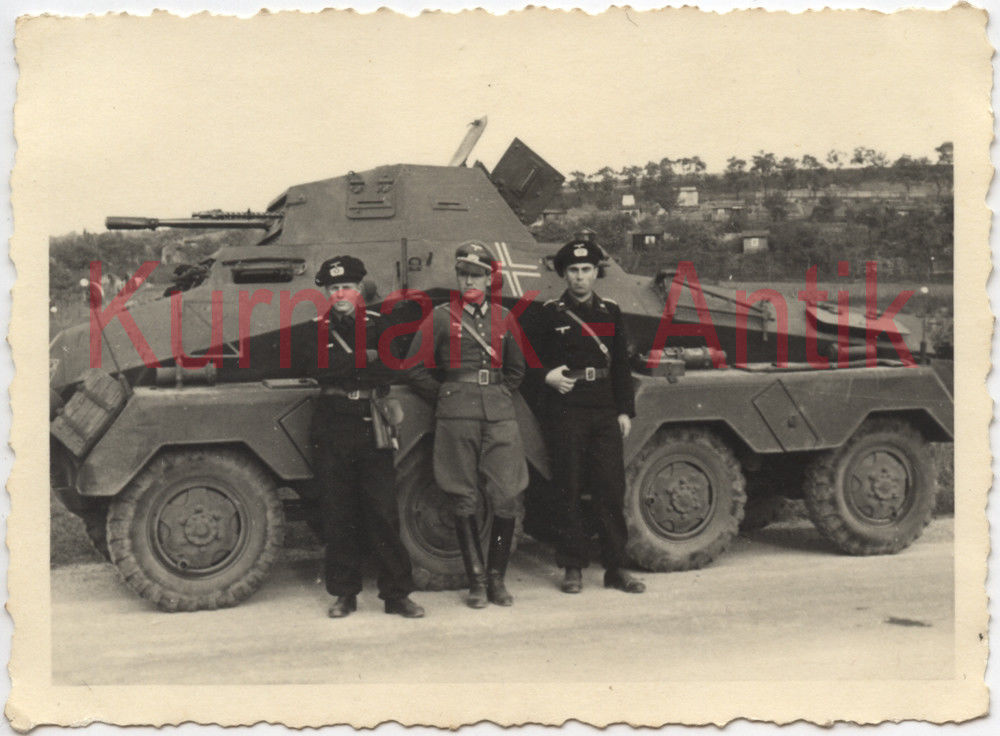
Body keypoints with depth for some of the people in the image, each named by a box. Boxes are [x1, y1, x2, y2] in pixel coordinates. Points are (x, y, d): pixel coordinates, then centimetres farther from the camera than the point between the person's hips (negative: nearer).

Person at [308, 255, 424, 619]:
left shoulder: (378, 323, 8)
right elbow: (322, 370, -8)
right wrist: (365, 359, -10)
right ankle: (344, 593, 15)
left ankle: (397, 593, 5)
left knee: (383, 511, -2)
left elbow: (386, 372, -4)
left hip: (371, 425, 0)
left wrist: (344, 370, -12)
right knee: (338, 514, 5)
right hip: (332, 428, 1)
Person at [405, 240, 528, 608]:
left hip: (499, 415, 3)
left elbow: (516, 368, 27)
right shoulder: (441, 317, 7)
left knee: (508, 499, -3)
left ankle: (496, 578, 11)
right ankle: (476, 581, 11)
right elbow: (416, 369, 9)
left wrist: (501, 395, 14)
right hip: (456, 417, -2)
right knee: (464, 502, 1)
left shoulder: (502, 318, 16)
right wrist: (445, 398, 4)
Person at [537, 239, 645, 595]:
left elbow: (622, 366, 14)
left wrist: (625, 411, 8)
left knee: (611, 491, 2)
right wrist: (548, 376, -13)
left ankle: (616, 568, 11)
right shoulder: (549, 314, 4)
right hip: (565, 414, -2)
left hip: (605, 413, 3)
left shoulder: (610, 312, 13)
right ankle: (573, 568, 11)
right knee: (569, 492, 2)